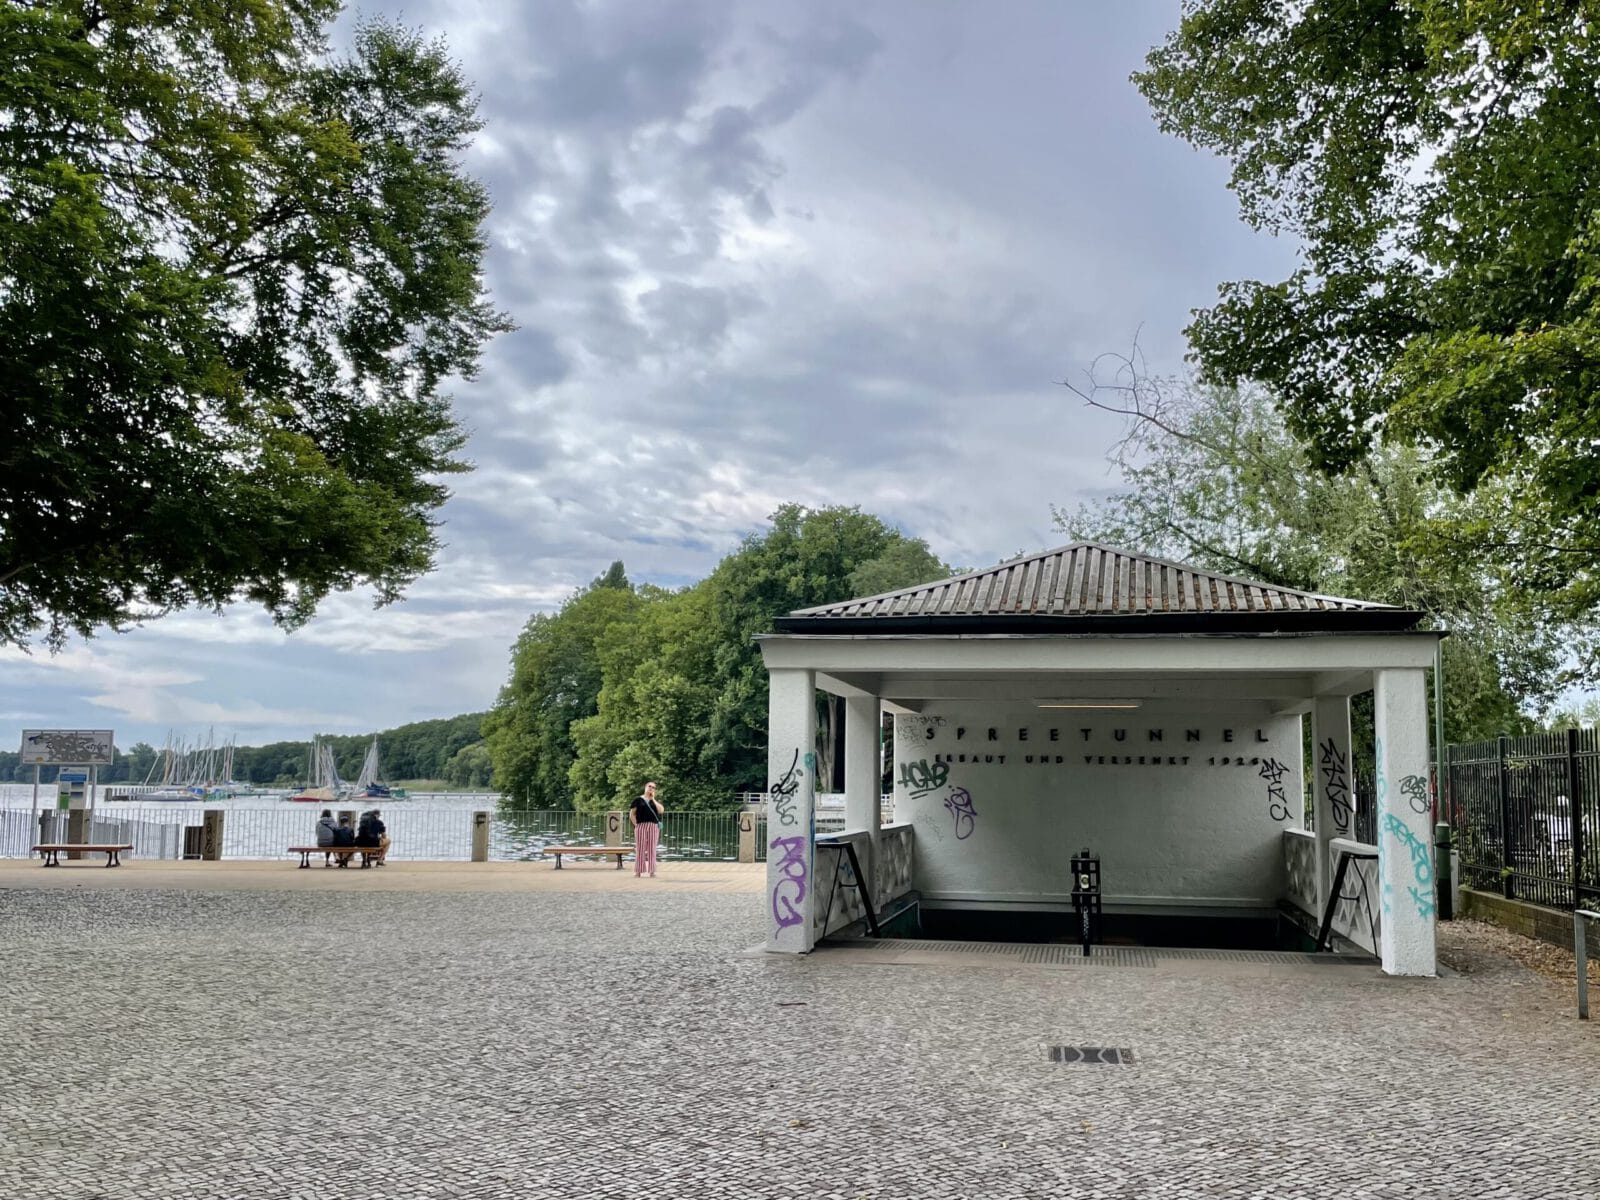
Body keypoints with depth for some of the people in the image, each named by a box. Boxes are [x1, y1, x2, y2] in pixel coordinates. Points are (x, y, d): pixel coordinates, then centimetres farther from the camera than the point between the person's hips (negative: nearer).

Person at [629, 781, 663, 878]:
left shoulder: (656, 801, 13)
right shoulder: (638, 800, 5)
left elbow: (660, 810, -5)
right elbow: (631, 814, 4)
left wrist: (653, 799, -2)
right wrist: (636, 824, -6)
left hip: (653, 826, 2)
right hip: (641, 826, -2)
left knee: (652, 849, 2)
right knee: (640, 849, -2)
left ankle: (652, 871, 5)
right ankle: (638, 871, 2)